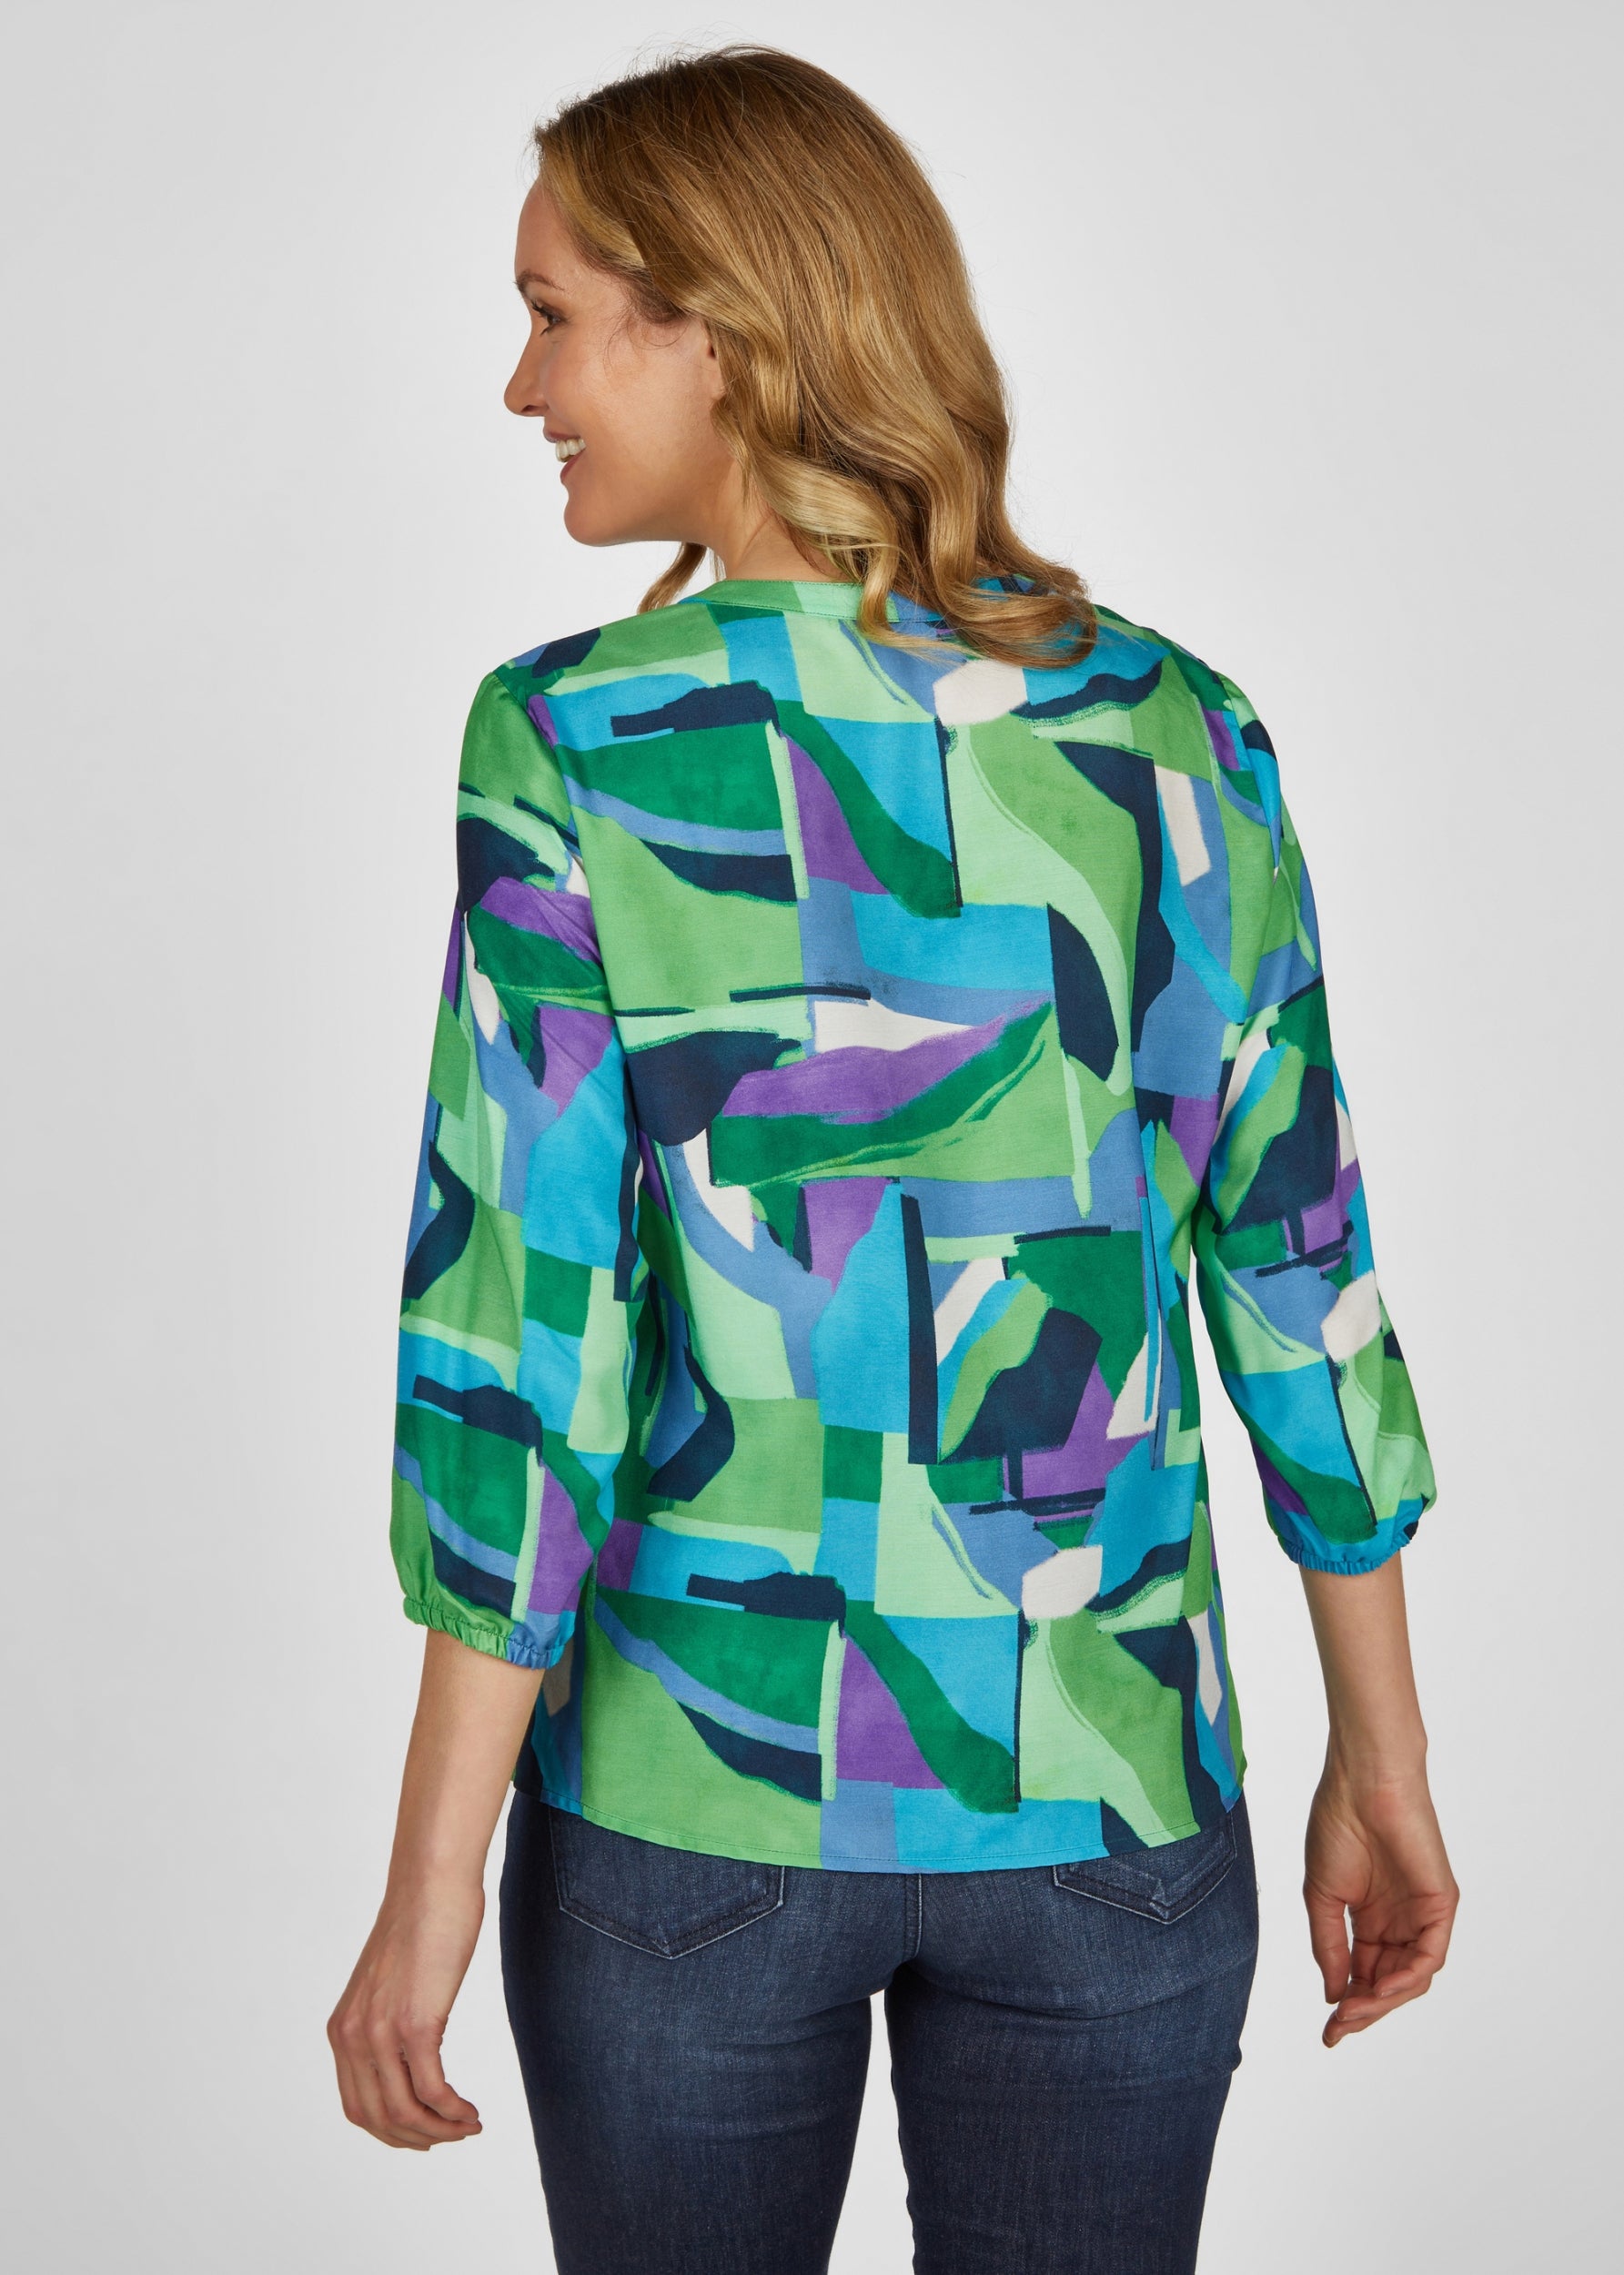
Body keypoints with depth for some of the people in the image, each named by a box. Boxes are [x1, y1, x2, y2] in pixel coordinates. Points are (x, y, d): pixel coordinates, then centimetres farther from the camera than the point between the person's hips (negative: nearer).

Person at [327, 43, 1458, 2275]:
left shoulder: (571, 753, -12)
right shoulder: (1182, 738, -3)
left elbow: (527, 1339, -14)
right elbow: (1302, 1276, 1)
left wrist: (434, 1879, -6)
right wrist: (1382, 1759, 11)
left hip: (691, 1796, -2)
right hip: (1110, 1793, 2)